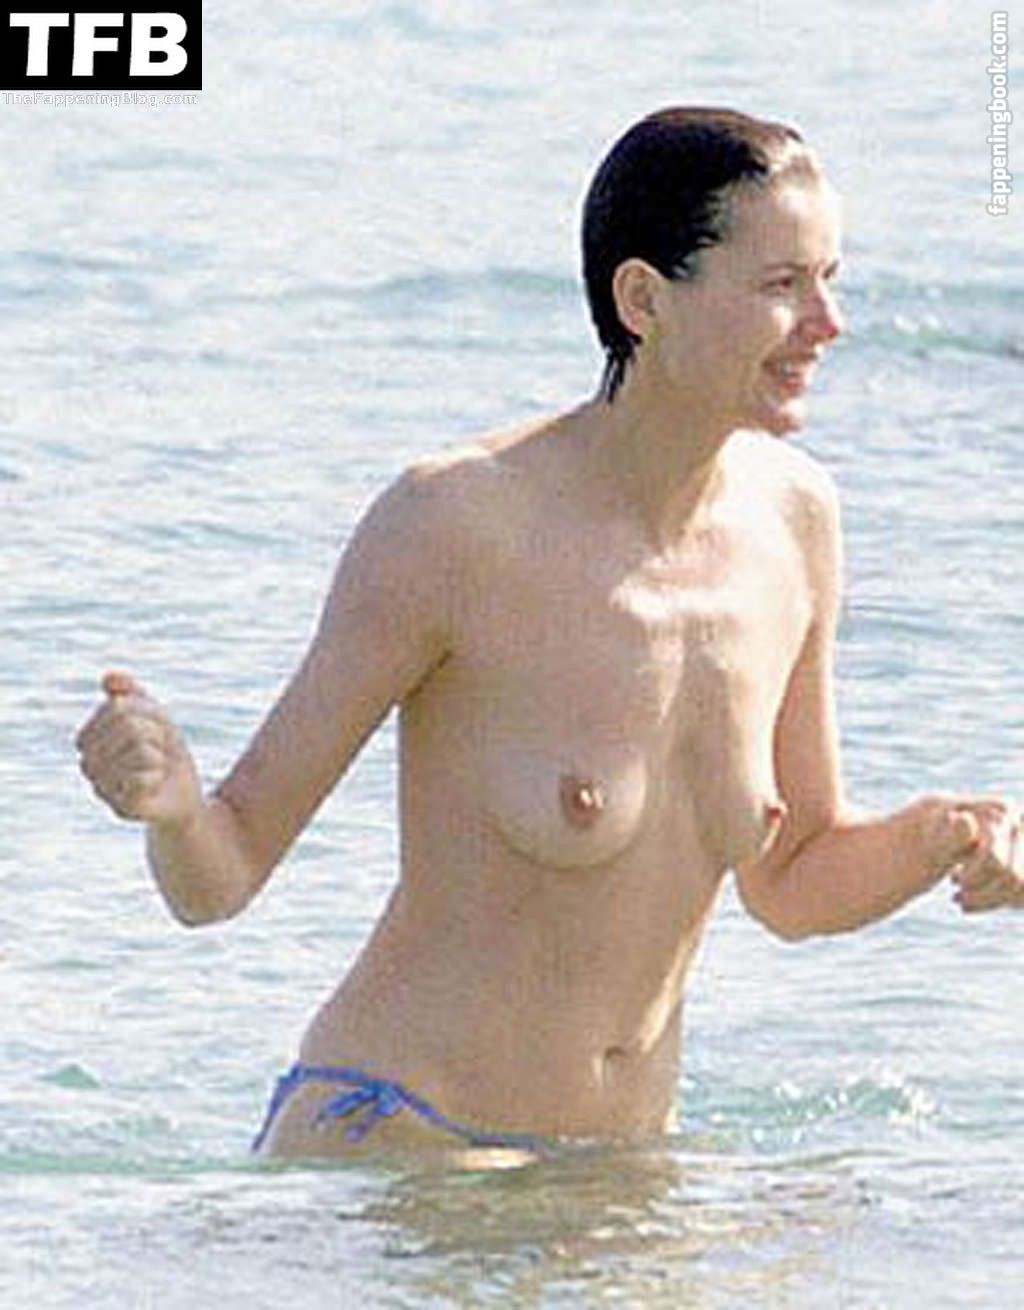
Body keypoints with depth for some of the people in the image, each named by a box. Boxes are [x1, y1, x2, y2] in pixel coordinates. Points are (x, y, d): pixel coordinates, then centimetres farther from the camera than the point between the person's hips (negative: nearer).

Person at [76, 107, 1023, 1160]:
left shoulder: (791, 518, 3)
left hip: (602, 1189, 8)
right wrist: (169, 803, -33)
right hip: (378, 1148, -8)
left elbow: (792, 889, 17)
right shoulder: (453, 523, -15)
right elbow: (219, 880, -11)